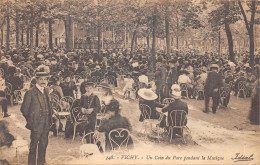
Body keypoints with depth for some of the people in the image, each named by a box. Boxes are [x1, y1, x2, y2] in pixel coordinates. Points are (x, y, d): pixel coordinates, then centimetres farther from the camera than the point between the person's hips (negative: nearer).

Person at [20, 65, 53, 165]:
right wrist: (30, 121, -4)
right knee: (34, 146, 2)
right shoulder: (30, 93, -11)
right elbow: (24, 110, -8)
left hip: (46, 124, 6)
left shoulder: (46, 91, 11)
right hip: (36, 125, -6)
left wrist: (49, 119, 11)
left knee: (43, 144, 15)